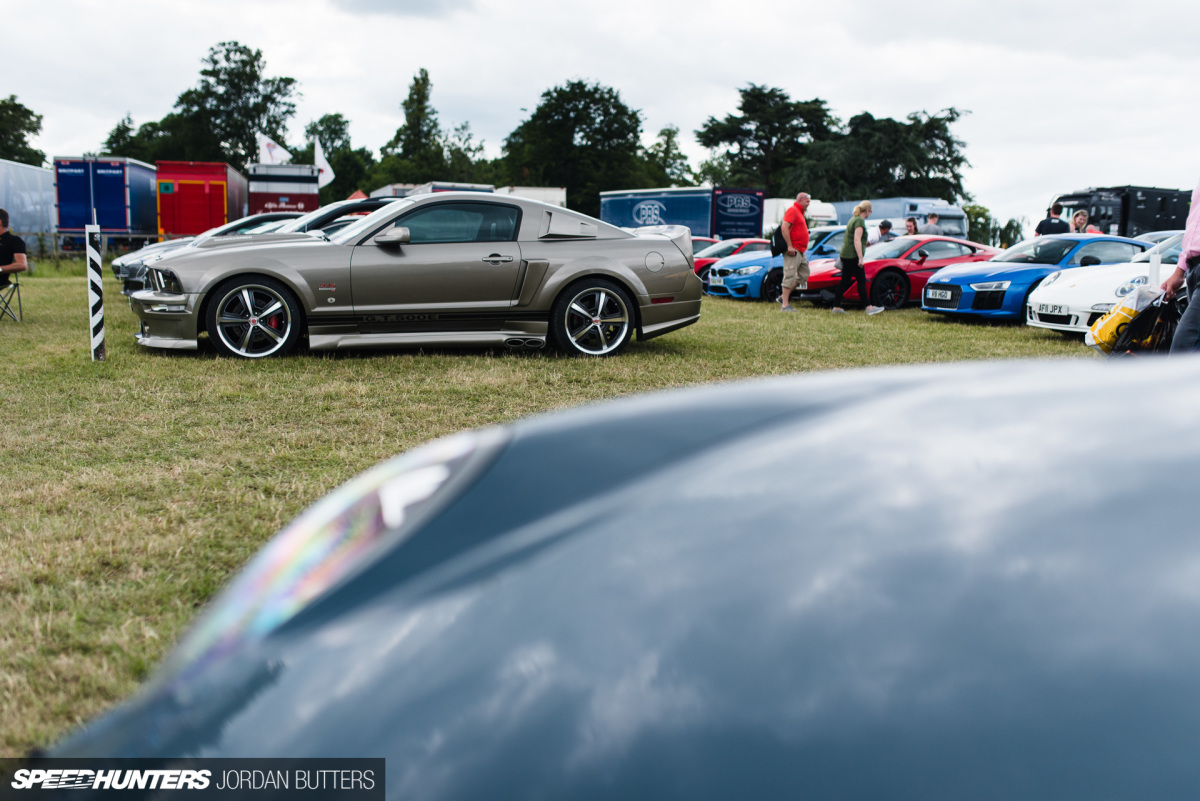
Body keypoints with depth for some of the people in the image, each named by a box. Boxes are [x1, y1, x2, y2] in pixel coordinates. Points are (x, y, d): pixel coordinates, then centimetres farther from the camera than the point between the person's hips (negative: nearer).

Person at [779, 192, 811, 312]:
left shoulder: (799, 212, 21)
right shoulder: (792, 210, -11)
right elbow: (784, 227, -21)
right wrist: (790, 246, -24)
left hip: (800, 251, 11)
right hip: (793, 250, -11)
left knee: (804, 274, 13)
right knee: (790, 275, -9)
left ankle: (783, 298, 15)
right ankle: (785, 304, -7)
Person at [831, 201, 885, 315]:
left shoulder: (853, 219, 17)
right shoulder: (860, 221, -13)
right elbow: (857, 240, -21)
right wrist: (860, 258, -22)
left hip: (845, 255, 9)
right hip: (852, 256, -9)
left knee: (845, 281, 9)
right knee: (861, 281, -6)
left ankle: (836, 307, 7)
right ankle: (869, 307, -4)